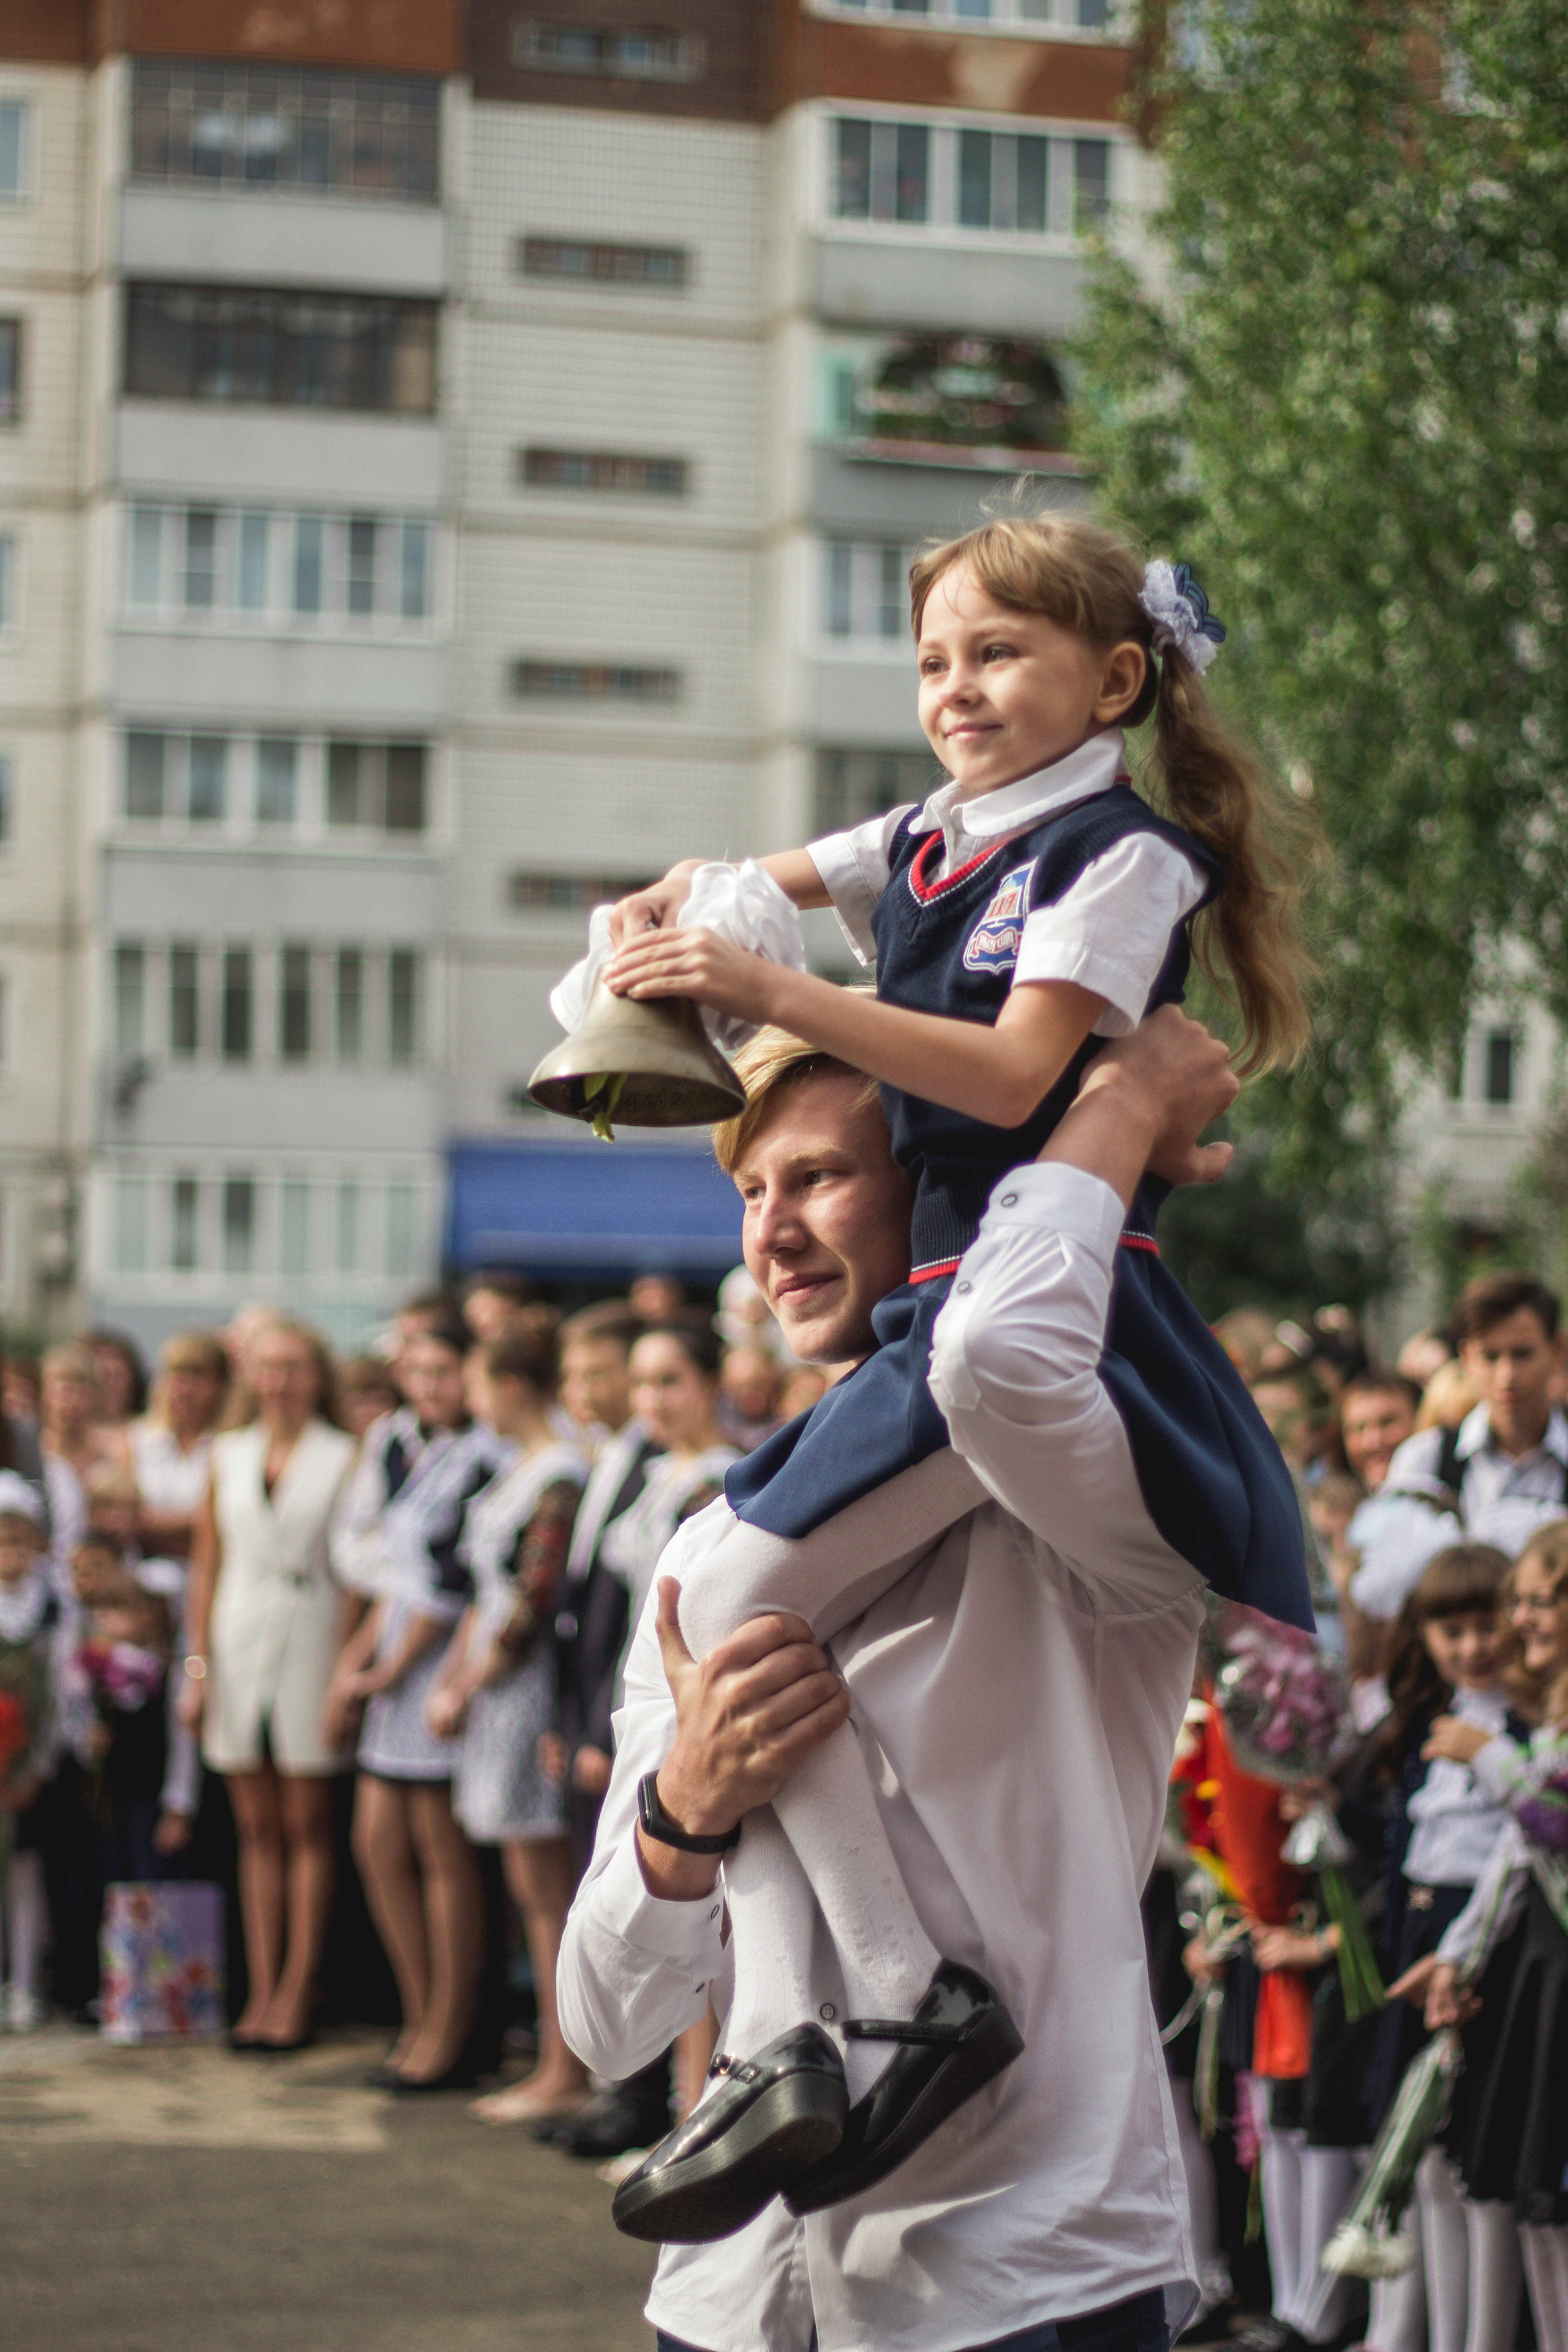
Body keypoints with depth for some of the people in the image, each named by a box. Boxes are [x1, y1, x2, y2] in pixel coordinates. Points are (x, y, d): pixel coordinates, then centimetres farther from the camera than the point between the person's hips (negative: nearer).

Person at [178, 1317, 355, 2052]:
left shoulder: (343, 1459, -1)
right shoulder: (228, 1455, 11)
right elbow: (206, 1568, 12)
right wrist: (198, 1665, 6)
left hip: (312, 1640, -4)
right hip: (237, 1641, 4)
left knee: (306, 1826, 0)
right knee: (256, 1828, 5)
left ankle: (297, 1992, 3)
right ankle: (261, 1989, 7)